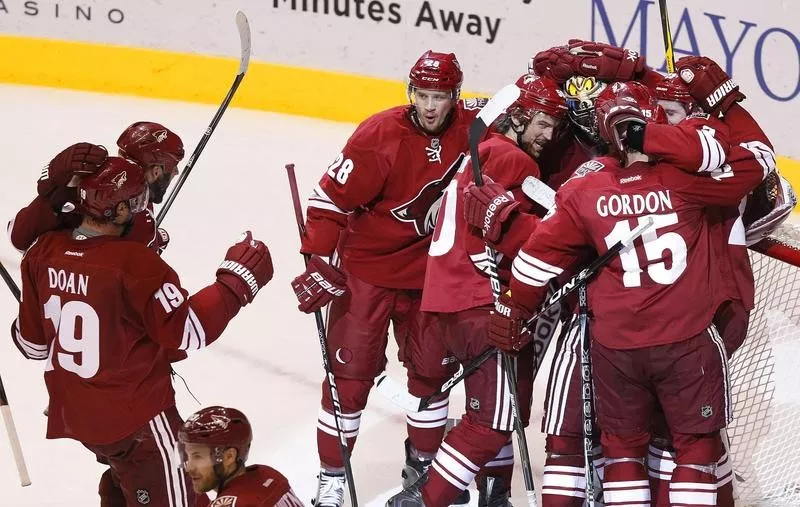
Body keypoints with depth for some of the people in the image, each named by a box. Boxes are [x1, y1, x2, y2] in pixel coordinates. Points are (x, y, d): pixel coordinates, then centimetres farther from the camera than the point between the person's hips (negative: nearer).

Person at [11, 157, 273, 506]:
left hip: (73, 411, 7)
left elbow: (31, 341, 3)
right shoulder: (135, 262, -25)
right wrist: (238, 279, -16)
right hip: (135, 419, -7)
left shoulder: (45, 251, -5)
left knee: (122, 478, 31)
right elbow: (187, 332, -23)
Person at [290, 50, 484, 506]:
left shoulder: (469, 125, -9)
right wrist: (319, 262, -22)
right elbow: (331, 196, -18)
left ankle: (424, 466, 31)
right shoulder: (380, 136, -21)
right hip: (365, 267, -4)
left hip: (428, 271, 4)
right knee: (350, 373, -3)